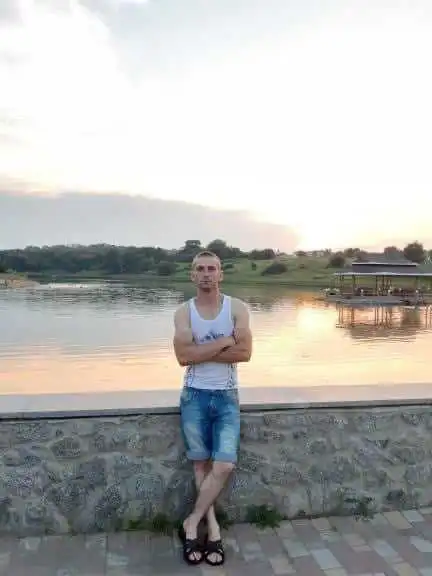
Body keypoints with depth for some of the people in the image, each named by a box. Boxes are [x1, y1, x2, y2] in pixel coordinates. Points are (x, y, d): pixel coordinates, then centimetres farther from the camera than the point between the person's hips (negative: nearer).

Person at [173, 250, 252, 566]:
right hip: (195, 396, 0)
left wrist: (201, 352, -15)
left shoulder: (237, 308, -2)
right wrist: (223, 342, -15)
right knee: (201, 464, 8)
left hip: (226, 396, 0)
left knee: (224, 465, -7)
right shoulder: (184, 312, -2)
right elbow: (183, 356, -15)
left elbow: (244, 352, -13)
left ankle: (192, 524, 13)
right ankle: (212, 529, 23)